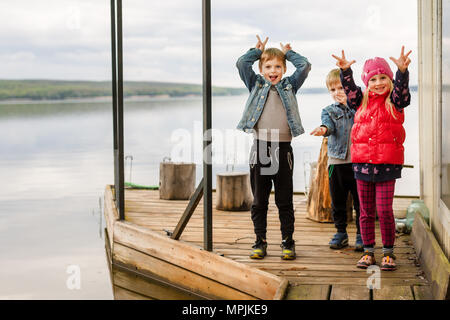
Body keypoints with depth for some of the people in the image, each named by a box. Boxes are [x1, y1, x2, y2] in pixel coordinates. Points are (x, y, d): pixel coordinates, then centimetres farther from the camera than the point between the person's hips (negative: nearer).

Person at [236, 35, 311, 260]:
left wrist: (288, 53, 16)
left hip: (283, 149, 0)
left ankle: (288, 242, 13)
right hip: (260, 147, 0)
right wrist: (258, 50, 13)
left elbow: (305, 66, 3)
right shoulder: (256, 85, 11)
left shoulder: (289, 86, 12)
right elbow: (242, 64, 1)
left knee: (284, 201, 5)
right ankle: (260, 242, 15)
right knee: (259, 201, 6)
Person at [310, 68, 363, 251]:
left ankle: (361, 235, 14)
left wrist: (350, 103, -11)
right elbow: (329, 125, -10)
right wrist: (324, 129, -34)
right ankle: (341, 233, 22)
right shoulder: (329, 111, 8)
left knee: (360, 200, 3)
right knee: (337, 201, 9)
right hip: (337, 162, 2)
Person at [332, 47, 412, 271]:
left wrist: (402, 70, -35)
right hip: (362, 162, 3)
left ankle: (388, 252, 9)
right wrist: (345, 71, -18)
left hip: (387, 163, -3)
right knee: (366, 211, 9)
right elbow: (350, 89, -1)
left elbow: (401, 88, -16)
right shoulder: (362, 101, 10)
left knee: (384, 210, -5)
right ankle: (368, 251, 20)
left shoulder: (394, 101, 1)